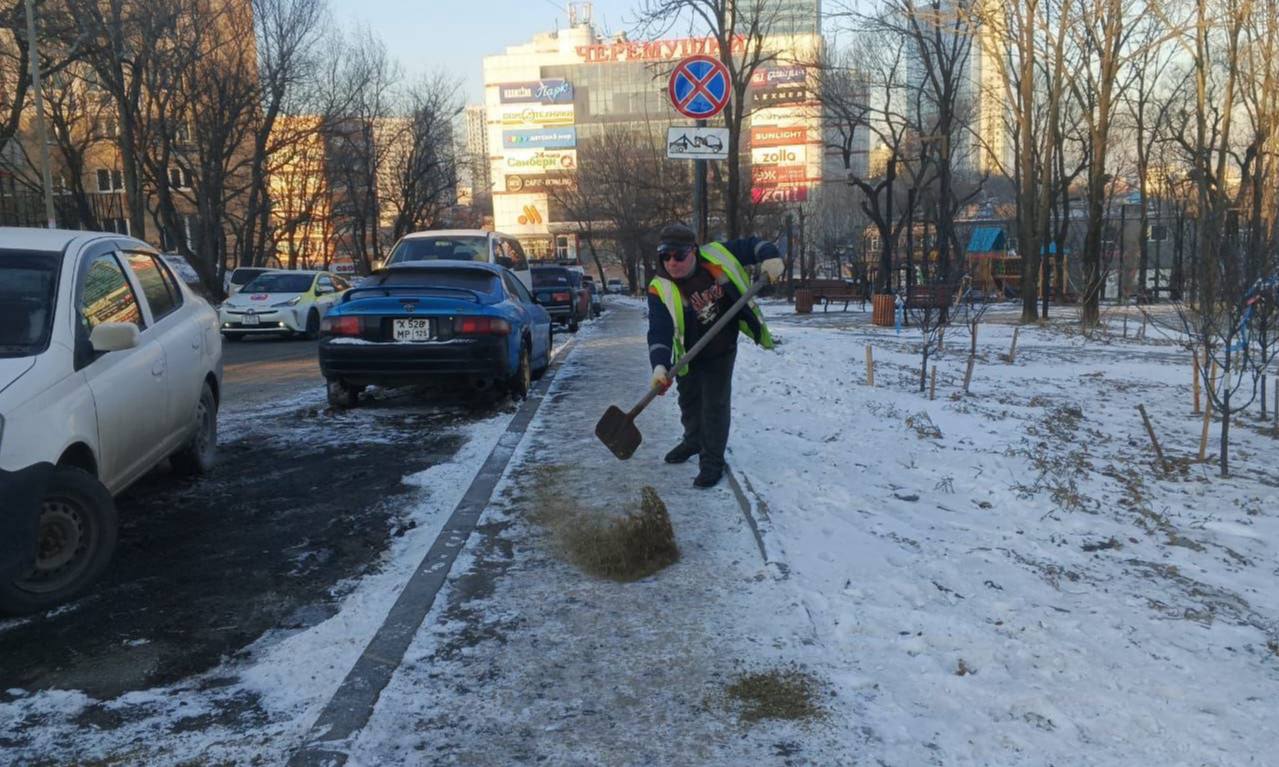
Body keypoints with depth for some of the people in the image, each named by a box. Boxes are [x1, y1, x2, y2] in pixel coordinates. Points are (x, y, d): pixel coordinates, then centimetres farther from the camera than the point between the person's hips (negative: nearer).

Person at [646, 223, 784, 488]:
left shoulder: (717, 255, -19)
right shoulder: (660, 289, -23)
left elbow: (751, 245, -5)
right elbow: (659, 331, -32)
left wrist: (770, 256, -25)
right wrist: (660, 365, -46)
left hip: (721, 351, -2)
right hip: (688, 354, 2)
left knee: (716, 404, -3)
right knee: (689, 401, 21)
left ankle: (712, 461, 12)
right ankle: (693, 441, 48)